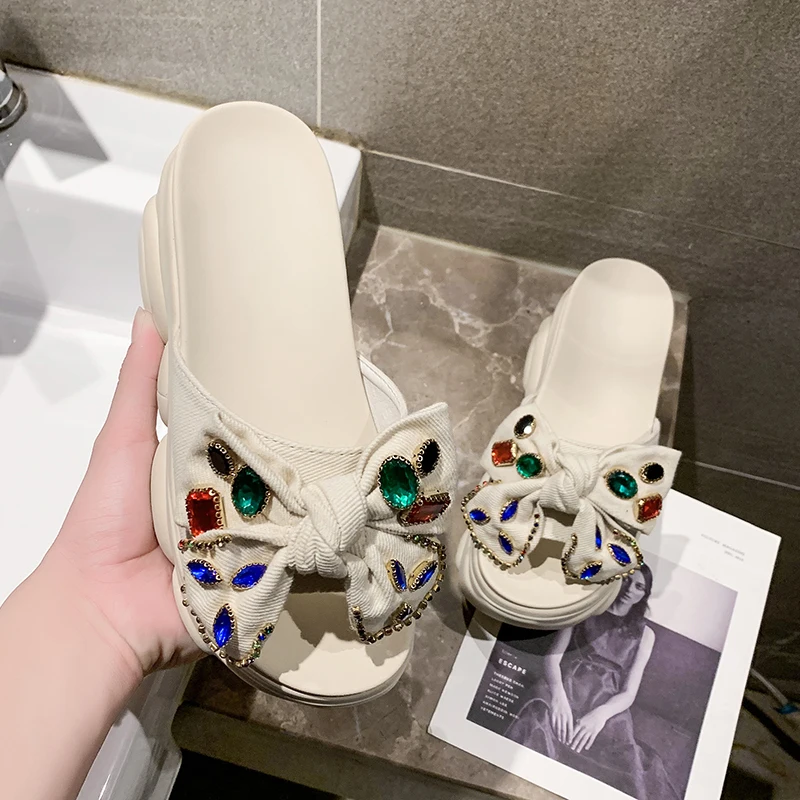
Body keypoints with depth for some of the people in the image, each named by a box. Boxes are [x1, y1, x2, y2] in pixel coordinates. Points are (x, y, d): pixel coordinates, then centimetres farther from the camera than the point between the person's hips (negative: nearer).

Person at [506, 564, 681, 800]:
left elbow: (629, 693, 6)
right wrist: (558, 695, -19)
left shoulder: (645, 634, 15)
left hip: (607, 708, 1)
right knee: (539, 734, -36)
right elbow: (552, 656, 2)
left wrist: (601, 714, -17)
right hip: (566, 693, -1)